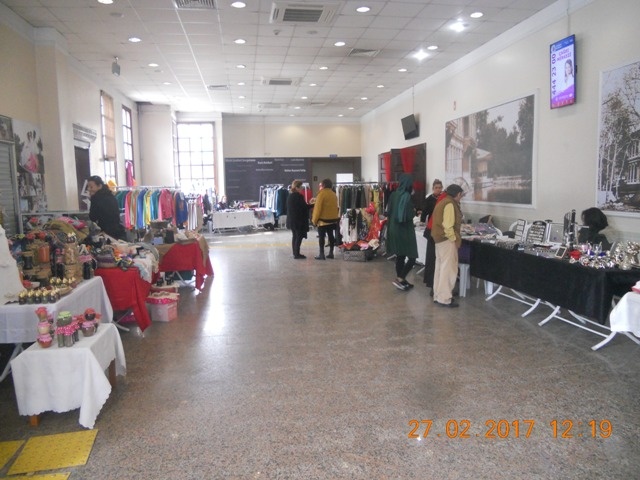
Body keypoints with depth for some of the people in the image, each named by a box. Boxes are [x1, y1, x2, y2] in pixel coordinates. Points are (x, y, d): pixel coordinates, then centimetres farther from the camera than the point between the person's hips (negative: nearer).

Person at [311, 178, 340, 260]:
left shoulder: (321, 193, -13)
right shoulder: (334, 194, 9)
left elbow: (318, 208, -14)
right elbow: (336, 207, 12)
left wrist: (314, 219, -7)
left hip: (323, 219, -7)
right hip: (333, 219, 7)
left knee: (321, 236, -2)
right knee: (331, 235, 11)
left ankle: (321, 254, -2)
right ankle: (331, 253, 15)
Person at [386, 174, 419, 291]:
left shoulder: (393, 194, 4)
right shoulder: (406, 196, -18)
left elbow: (389, 211, 12)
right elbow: (408, 215, -21)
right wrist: (413, 212, -2)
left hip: (393, 229, 8)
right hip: (404, 230, -8)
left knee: (400, 256, 15)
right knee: (412, 257, 1)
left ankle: (401, 280, 21)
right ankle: (399, 279, -5)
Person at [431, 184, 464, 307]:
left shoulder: (443, 202, 16)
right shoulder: (450, 204, -15)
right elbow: (448, 225, -22)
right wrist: (454, 239, -16)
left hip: (440, 238, 11)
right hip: (446, 239, -11)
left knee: (440, 267, 14)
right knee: (448, 269, -7)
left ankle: (438, 296, 20)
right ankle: (444, 298, -5)